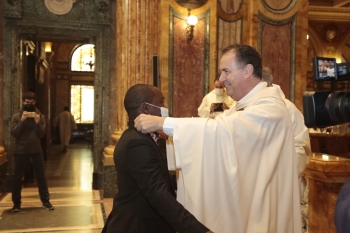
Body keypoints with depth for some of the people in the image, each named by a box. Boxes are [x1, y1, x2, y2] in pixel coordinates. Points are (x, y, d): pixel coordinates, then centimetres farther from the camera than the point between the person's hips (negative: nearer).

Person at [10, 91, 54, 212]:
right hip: (20, 151, -1)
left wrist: (37, 123, -18)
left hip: (36, 150, 1)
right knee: (17, 177, 6)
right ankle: (16, 203, 17)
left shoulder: (40, 116, 3)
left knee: (41, 176, 5)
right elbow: (14, 133, -9)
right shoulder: (16, 116, -1)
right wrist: (22, 121, -19)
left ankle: (45, 201, 12)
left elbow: (42, 134, -2)